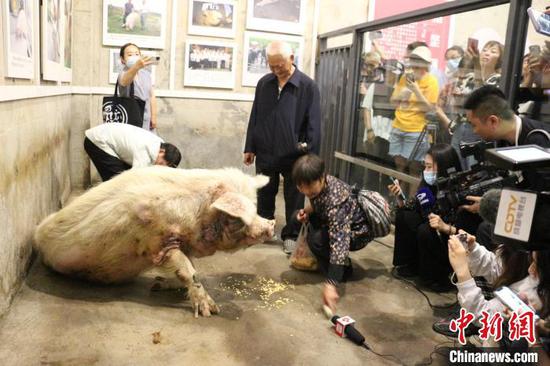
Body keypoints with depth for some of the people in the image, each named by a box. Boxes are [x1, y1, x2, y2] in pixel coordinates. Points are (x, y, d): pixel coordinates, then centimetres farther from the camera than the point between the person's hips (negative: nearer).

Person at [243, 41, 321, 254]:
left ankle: (291, 235, 23)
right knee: (265, 196, 16)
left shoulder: (308, 86, -9)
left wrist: (311, 155, -11)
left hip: (294, 156, -3)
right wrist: (250, 148, 9)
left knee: (294, 199, 8)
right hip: (265, 154, 4)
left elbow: (314, 124, -8)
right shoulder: (264, 83, 3)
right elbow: (254, 117, 9)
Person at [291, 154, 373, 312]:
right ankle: (325, 260, 12)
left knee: (316, 239, -30)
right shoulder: (318, 184, -15)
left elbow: (339, 240, -46)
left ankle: (344, 268, -3)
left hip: (358, 231, -8)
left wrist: (331, 284, -52)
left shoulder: (335, 200, -39)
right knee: (298, 218, 2)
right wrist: (306, 211, -14)